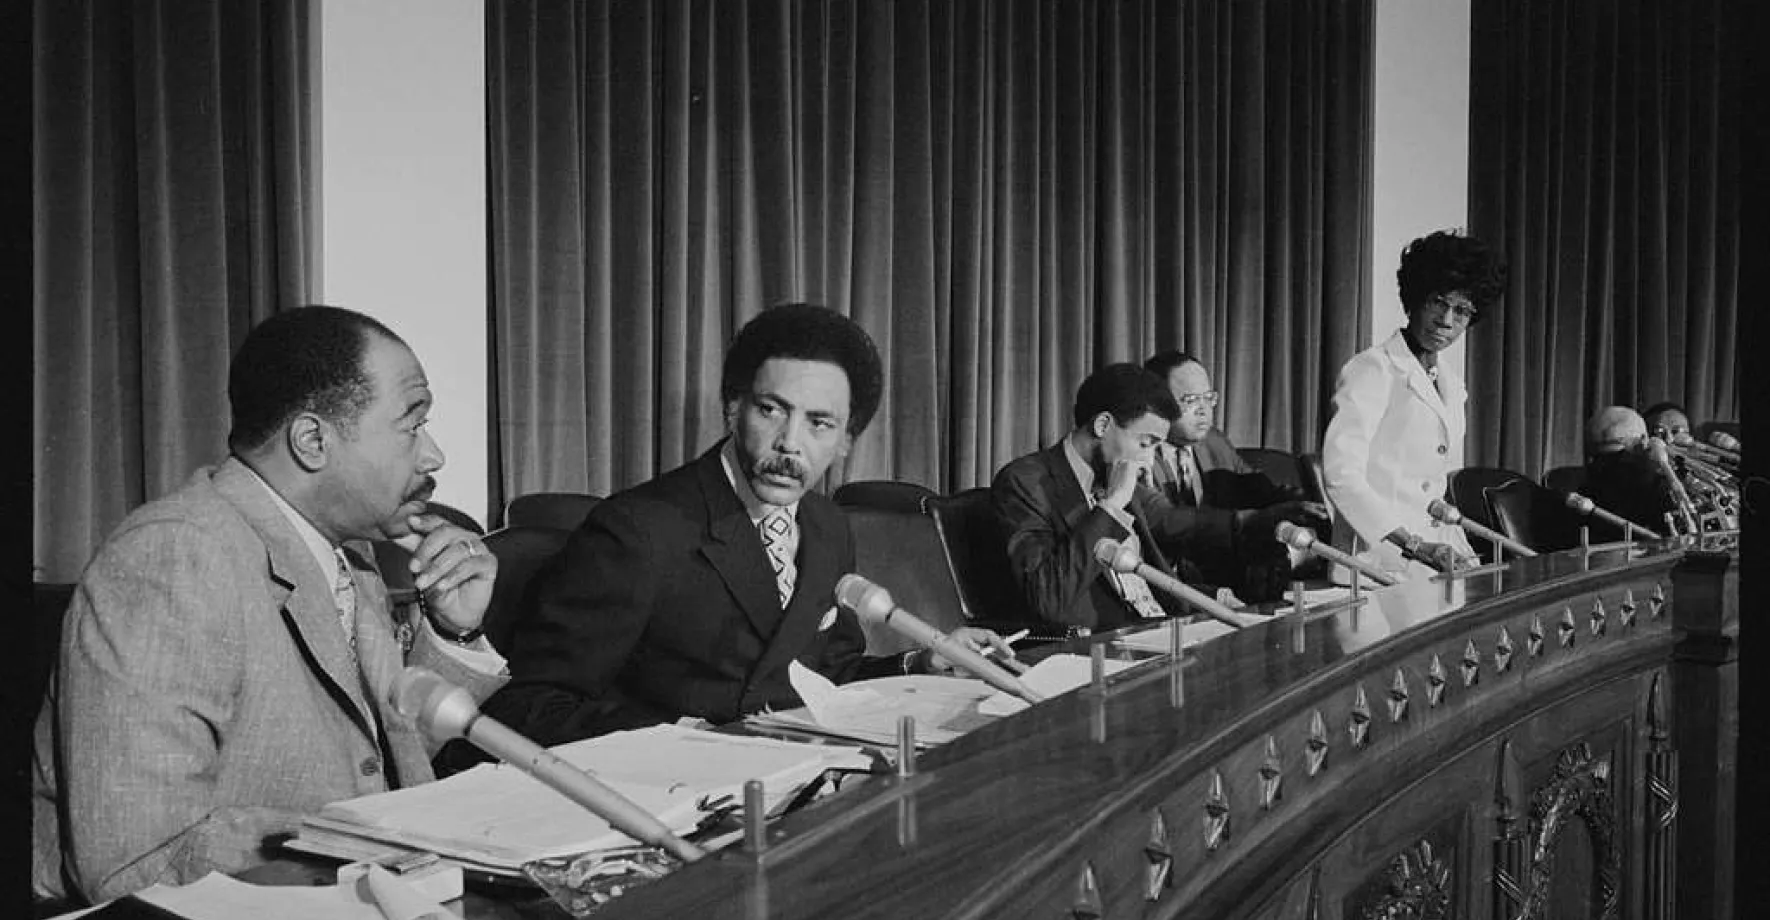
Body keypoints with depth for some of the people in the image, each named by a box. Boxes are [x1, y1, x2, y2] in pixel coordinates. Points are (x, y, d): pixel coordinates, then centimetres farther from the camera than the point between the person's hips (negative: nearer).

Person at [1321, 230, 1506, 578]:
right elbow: (1340, 475, -16)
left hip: (1436, 566, 8)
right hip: (1379, 569, -8)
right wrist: (1415, 545, -20)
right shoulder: (1372, 370, -5)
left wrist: (1461, 553, 9)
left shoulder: (1452, 387, 20)